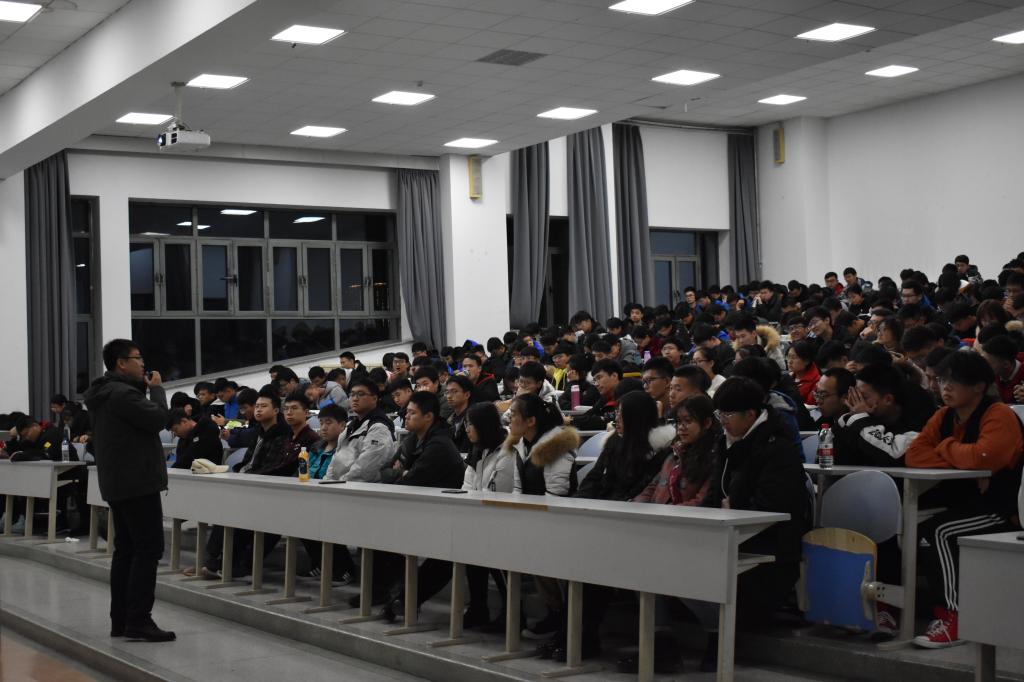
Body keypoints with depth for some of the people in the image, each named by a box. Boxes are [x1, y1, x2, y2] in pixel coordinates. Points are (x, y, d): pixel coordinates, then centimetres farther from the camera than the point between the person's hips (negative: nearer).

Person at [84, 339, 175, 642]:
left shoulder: (105, 393, 17)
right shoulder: (122, 393, -17)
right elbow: (159, 418, -21)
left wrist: (144, 388, 11)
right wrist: (156, 388, -6)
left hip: (117, 483, 11)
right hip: (137, 482, -11)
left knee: (126, 549, 12)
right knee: (148, 549, -9)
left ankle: (120, 620, 14)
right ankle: (139, 620, -11)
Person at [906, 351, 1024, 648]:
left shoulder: (999, 416, -15)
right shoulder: (944, 416, 7)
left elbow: (981, 458, -33)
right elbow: (914, 454, -5)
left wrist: (946, 447, -12)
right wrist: (962, 464, -19)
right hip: (968, 505, 8)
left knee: (938, 532, -26)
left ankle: (954, 619, -19)